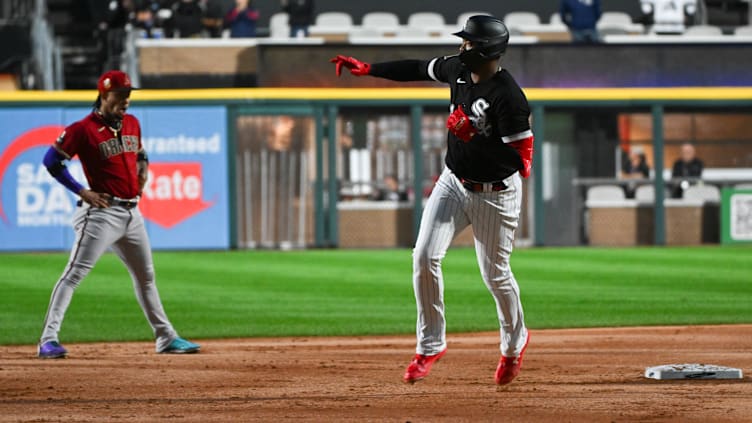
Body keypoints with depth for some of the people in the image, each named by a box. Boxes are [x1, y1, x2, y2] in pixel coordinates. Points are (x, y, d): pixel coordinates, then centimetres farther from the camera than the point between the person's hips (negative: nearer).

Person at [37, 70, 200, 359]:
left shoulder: (132, 124, 12)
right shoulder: (83, 129, -11)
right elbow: (51, 161, -11)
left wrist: (143, 168, 8)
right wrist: (82, 191, -14)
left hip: (131, 213, 8)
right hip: (102, 212, -8)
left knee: (146, 276, 16)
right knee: (74, 274, -13)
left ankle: (166, 337, 26)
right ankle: (48, 340, -16)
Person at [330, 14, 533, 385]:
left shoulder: (508, 97, -27)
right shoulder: (458, 69, -5)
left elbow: (521, 160, -28)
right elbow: (420, 69, 16)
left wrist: (471, 135, -30)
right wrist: (367, 68, 20)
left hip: (495, 194, -7)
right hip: (454, 182, 7)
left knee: (495, 274, 6)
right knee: (425, 256, -6)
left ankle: (515, 342, 34)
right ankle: (430, 344, 7)